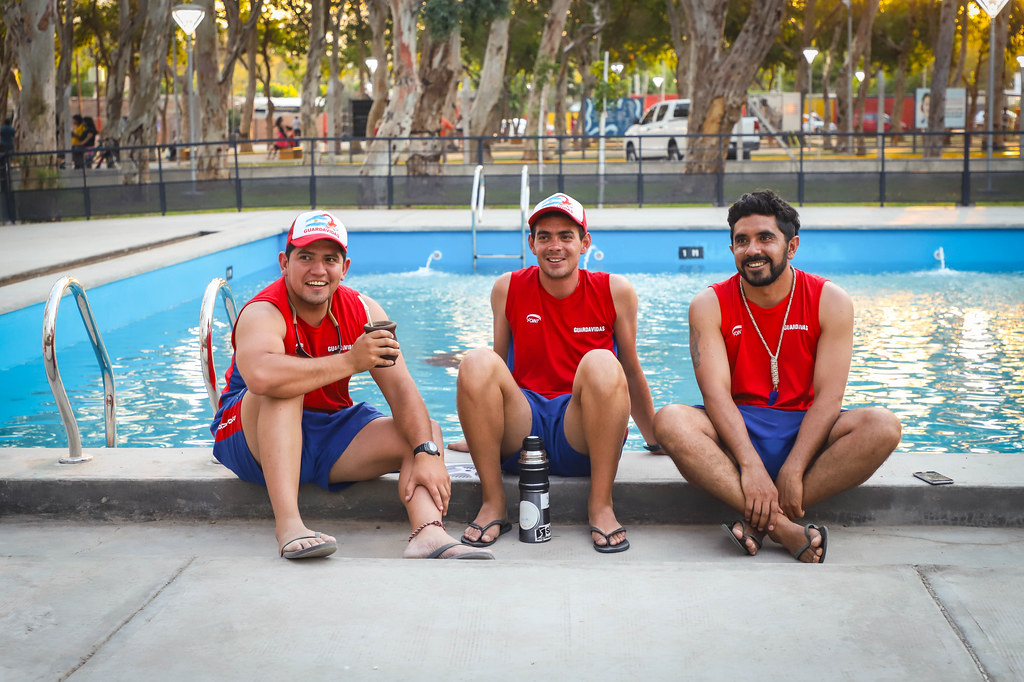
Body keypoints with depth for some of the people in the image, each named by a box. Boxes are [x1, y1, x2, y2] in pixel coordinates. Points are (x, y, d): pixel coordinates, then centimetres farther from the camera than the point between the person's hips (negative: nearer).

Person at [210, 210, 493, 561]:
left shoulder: (363, 311, -5)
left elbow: (401, 389, -13)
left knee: (426, 430, -12)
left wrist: (427, 453, -29)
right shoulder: (264, 313, -20)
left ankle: (429, 533, -38)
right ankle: (288, 526, -43)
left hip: (330, 433, 5)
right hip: (255, 438, -5)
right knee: (284, 386, -34)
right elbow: (261, 375, -44)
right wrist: (351, 361, -36)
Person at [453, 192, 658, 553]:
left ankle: (601, 505, -20)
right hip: (519, 434, 1)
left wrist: (656, 440, 19)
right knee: (477, 362, -25)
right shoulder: (508, 289, 5)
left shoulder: (615, 291, 3)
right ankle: (493, 503, -17)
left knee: (602, 364, -30)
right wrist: (481, 435, 25)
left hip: (582, 439, -1)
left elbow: (631, 372, 13)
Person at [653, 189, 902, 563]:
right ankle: (783, 526, -38)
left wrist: (792, 470, -23)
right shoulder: (709, 305, -3)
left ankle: (759, 521, -30)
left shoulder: (830, 301, -2)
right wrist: (750, 465, -28)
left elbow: (827, 397, -10)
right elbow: (716, 393, -13)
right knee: (669, 422, -31)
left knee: (883, 426, -28)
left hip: (804, 432, 1)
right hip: (735, 431, 0)